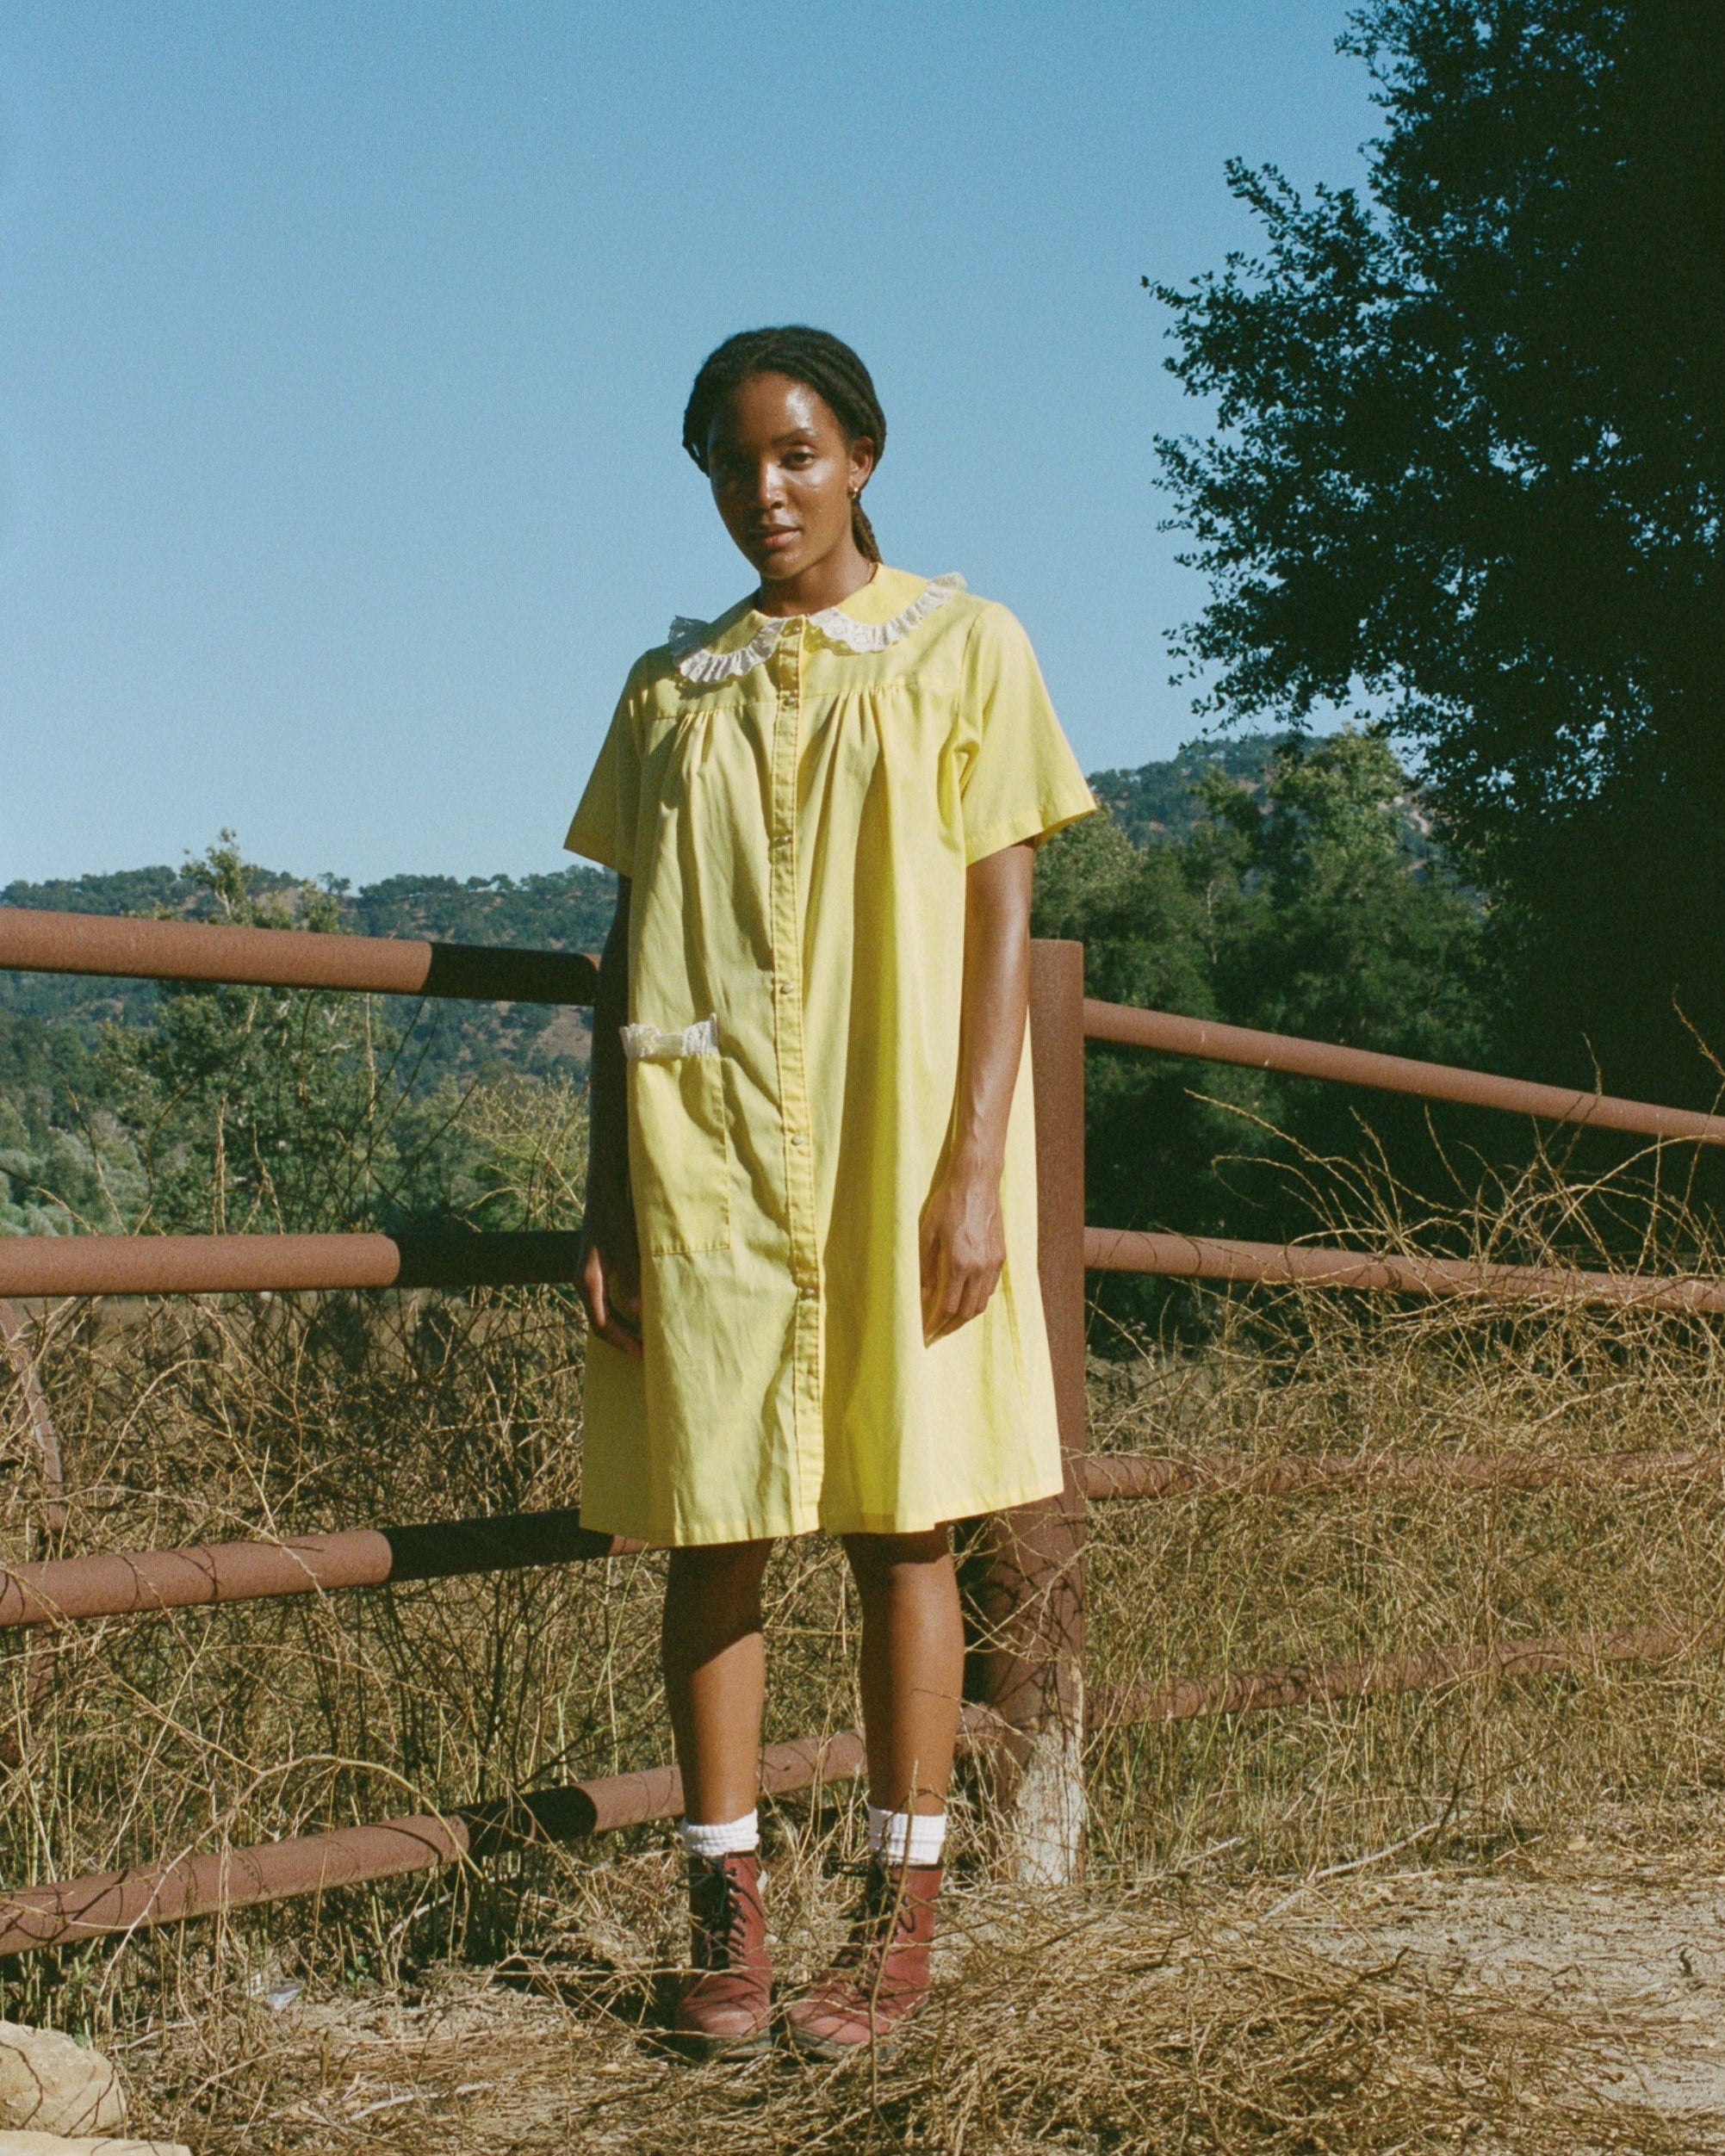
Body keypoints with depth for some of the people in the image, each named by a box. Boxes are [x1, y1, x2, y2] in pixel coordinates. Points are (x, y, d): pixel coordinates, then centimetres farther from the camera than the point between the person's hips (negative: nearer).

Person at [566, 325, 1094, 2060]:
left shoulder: (960, 650, 7)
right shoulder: (674, 684, 14)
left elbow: (999, 928, 1)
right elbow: (628, 952, 12)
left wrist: (978, 1170, -9)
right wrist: (606, 1192, 4)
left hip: (896, 1138, -2)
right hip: (705, 1150, 3)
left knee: (901, 1522, 0)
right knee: (709, 1527, 0)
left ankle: (899, 1913, 7)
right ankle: (726, 1915, 5)